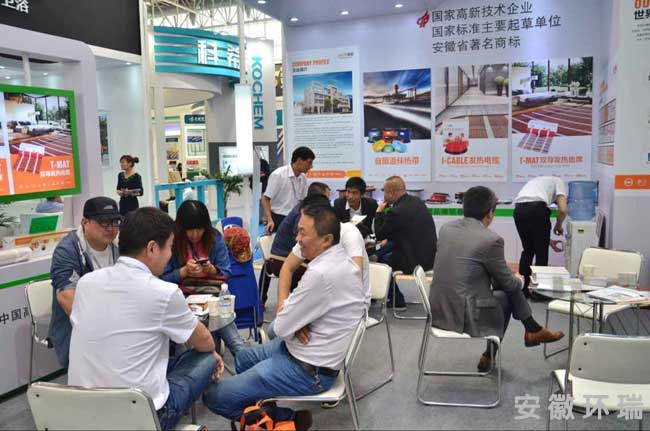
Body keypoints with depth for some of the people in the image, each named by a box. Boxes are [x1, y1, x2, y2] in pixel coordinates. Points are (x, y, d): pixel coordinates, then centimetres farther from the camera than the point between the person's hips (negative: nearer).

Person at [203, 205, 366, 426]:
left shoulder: (321, 274, -30)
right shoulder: (339, 259, 1)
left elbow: (282, 328, -21)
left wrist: (288, 317, 1)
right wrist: (296, 321, -9)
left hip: (309, 370, -10)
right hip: (312, 351, 10)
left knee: (215, 395, -8)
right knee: (243, 358, 28)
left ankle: (284, 417, 7)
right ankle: (284, 412, 23)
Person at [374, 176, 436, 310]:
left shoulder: (396, 211, -24)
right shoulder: (417, 201, 3)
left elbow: (379, 235, -10)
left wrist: (379, 212, -1)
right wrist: (389, 238, 15)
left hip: (415, 261, -8)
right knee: (381, 252, 23)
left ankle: (397, 301, 24)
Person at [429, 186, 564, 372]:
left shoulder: (446, 228, 3)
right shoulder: (491, 239, -17)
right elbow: (508, 283, -3)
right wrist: (519, 280, 21)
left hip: (438, 310, 6)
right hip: (464, 317, -6)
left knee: (506, 288, 20)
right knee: (506, 294, 21)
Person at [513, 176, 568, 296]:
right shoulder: (558, 182, 24)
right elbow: (562, 210, 4)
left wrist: (549, 241, 43)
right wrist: (558, 226, 23)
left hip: (518, 209, 6)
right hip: (536, 209, -5)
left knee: (527, 251, 23)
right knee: (541, 253, 12)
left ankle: (522, 289, 25)